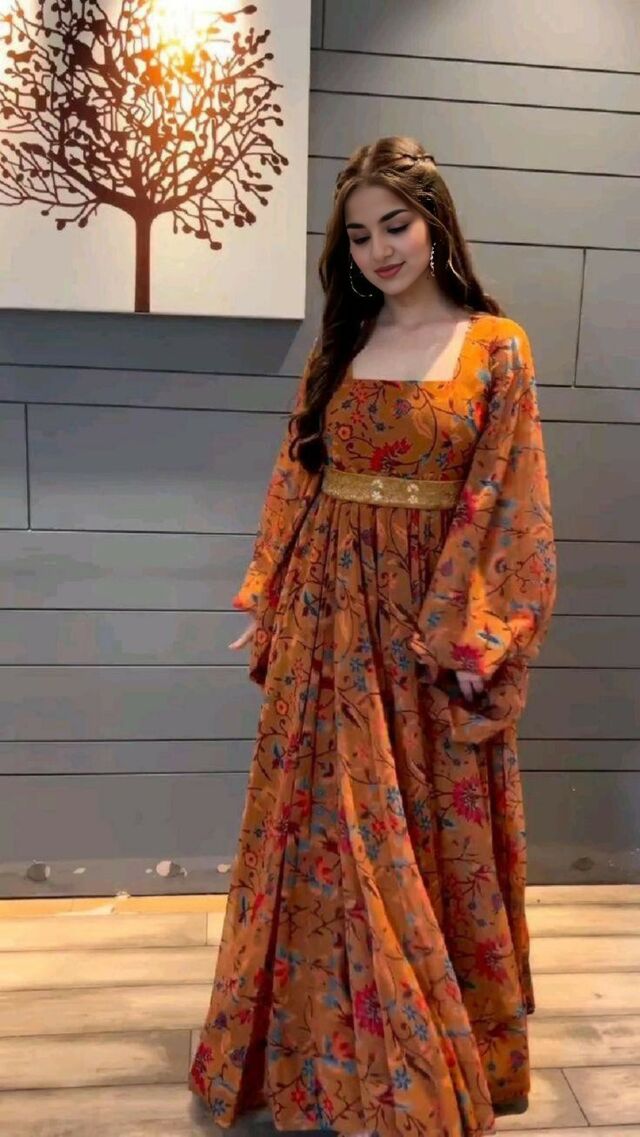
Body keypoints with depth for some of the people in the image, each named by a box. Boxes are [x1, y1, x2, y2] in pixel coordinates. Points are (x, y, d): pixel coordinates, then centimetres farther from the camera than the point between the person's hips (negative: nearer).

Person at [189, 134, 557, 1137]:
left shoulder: (494, 346, -2)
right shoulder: (337, 348, 9)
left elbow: (508, 504, -6)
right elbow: (297, 483, 10)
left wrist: (478, 638, -12)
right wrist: (268, 604, 8)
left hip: (430, 624, -3)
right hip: (329, 620, 3)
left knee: (426, 838, 9)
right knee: (327, 834, 11)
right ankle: (328, 1047, 34)